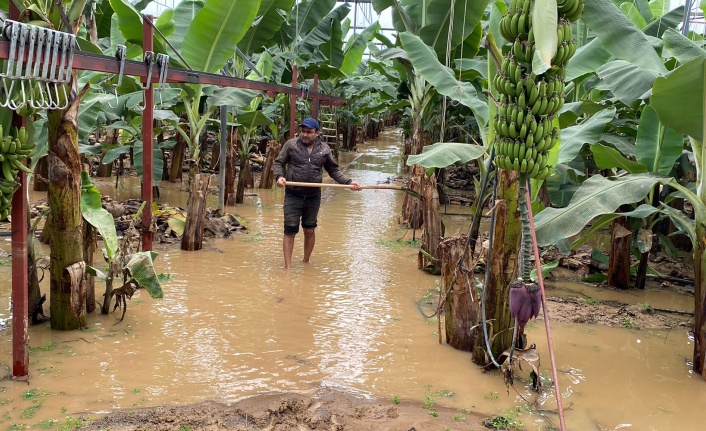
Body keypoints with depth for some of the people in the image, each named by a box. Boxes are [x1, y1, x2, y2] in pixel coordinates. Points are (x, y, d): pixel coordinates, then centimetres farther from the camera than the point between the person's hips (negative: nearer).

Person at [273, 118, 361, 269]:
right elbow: (279, 162, 3)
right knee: (290, 231, -2)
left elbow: (333, 170, 10)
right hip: (293, 196, -2)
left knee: (309, 231, 15)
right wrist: (279, 176, -16)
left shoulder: (324, 149, 3)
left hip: (313, 197, 3)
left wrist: (348, 182, -2)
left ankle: (306, 262, 33)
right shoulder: (291, 144, -3)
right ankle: (288, 267, 4)